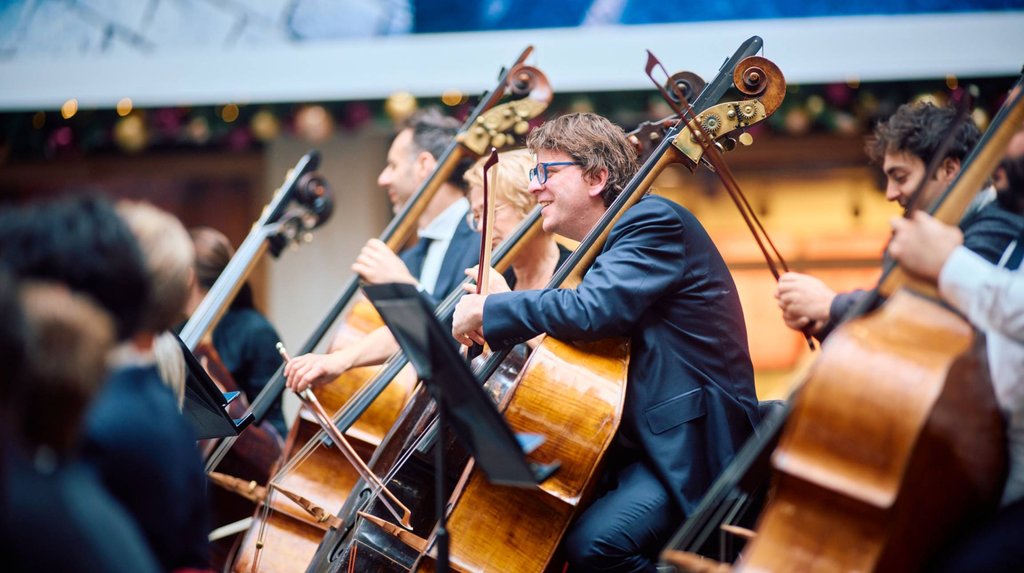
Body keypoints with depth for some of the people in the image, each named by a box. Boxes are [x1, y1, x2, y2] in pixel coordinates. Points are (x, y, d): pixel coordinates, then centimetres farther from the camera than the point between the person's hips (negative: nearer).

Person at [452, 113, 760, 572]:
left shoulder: (655, 221, -12)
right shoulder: (605, 248, 18)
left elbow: (592, 309, -28)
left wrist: (488, 310, -16)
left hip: (691, 445, -10)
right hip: (633, 442, 10)